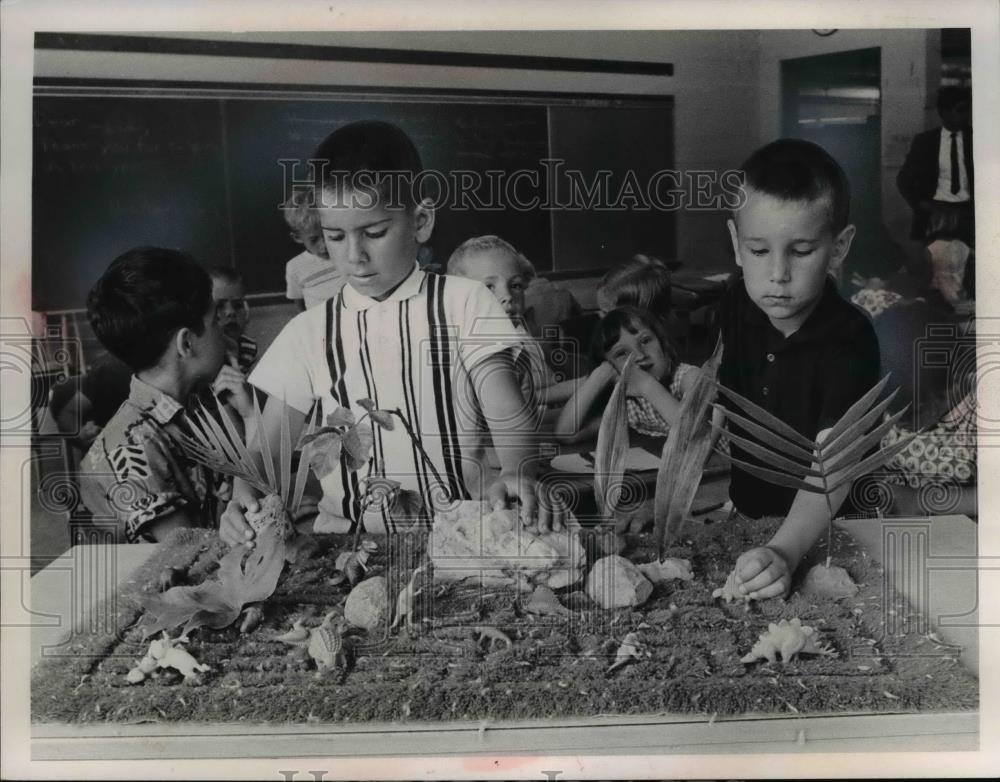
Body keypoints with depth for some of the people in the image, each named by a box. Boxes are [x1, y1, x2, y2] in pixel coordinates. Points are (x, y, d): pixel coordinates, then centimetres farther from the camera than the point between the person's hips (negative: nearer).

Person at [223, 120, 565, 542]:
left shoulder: (464, 303, 0)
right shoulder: (309, 332, 5)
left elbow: (508, 412, -7)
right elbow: (266, 451, 6)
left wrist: (517, 475, -29)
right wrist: (244, 498, -16)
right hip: (349, 536, 2)